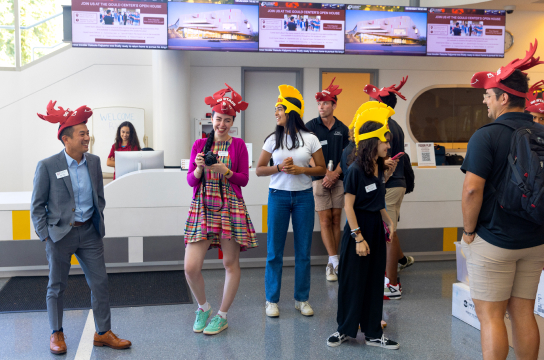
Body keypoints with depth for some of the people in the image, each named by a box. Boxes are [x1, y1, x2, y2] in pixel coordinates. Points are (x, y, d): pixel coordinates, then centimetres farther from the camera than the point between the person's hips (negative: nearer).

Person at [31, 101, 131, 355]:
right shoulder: (47, 166, -8)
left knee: (100, 282, 4)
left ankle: (103, 333, 17)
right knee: (57, 286, 9)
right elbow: (37, 206, -3)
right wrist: (45, 236, -7)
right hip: (60, 234, -3)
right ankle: (56, 334, 27)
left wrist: (98, 224, 10)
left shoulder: (94, 162, 4)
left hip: (89, 233, 4)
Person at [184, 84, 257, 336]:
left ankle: (222, 315, 20)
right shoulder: (199, 145, 8)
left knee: (231, 263, 4)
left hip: (230, 207, -1)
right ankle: (203, 307, 22)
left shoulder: (238, 145, 4)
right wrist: (200, 168, -14)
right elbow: (190, 180, 6)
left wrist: (225, 170, -17)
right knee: (191, 267, -5)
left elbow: (243, 179, 0)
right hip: (202, 207, 2)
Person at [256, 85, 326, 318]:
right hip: (278, 196, 0)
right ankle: (271, 300, 15)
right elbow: (259, 169, 5)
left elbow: (322, 169, 4)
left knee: (303, 250, 5)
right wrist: (279, 167, -12)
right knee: (274, 250, 3)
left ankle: (302, 299, 19)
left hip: (303, 196, 0)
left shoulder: (310, 139, 0)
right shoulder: (273, 139, 4)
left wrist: (301, 169, -13)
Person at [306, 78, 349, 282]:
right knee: (325, 220, -4)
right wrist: (323, 174, -13)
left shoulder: (342, 129, 8)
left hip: (338, 179, 3)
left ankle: (332, 263, 12)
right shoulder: (311, 126, 1)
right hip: (319, 179, -2)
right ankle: (335, 262, -3)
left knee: (336, 220, 4)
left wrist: (334, 174, -9)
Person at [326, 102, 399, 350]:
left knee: (374, 280, 11)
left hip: (376, 227, 7)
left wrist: (388, 221, 7)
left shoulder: (379, 169, 7)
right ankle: (345, 329, 22)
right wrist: (358, 238, -19)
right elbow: (348, 207, -17)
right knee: (352, 280, 5)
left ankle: (373, 333, 21)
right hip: (358, 227, -7)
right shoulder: (356, 169, -15)